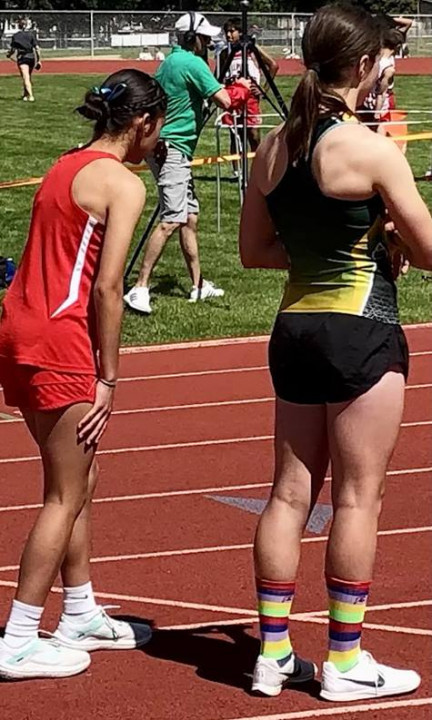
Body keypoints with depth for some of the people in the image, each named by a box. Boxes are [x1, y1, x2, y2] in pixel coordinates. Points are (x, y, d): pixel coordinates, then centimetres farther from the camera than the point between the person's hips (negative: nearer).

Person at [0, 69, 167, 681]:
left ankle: (81, 616, 31)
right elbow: (106, 288, -15)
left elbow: (53, 260, 14)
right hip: (58, 343, -9)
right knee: (65, 498, 1)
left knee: (78, 485, 20)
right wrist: (108, 377, -9)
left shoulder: (64, 167, 16)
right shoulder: (123, 184, -10)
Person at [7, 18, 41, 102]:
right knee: (28, 77, 20)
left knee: (26, 78, -9)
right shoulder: (31, 34, 1)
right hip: (31, 57, 3)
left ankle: (31, 96, -25)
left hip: (22, 57, -3)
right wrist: (38, 60, 3)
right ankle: (25, 95, 31)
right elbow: (36, 48, -2)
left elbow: (12, 49, 2)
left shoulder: (15, 36, -3)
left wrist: (8, 54, 24)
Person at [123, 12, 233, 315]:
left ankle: (199, 286, 17)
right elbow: (224, 100, -19)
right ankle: (140, 288, -19)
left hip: (172, 150, 10)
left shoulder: (169, 62, 16)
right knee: (172, 220, -15)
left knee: (190, 217, 12)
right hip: (173, 150, -10)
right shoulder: (193, 63, -13)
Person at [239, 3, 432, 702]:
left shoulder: (273, 148, 6)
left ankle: (273, 654, 17)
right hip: (361, 333, -7)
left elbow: (255, 249, 13)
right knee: (358, 498, 3)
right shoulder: (370, 149, -14)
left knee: (291, 493, 12)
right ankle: (346, 662, 10)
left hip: (295, 327, 7)